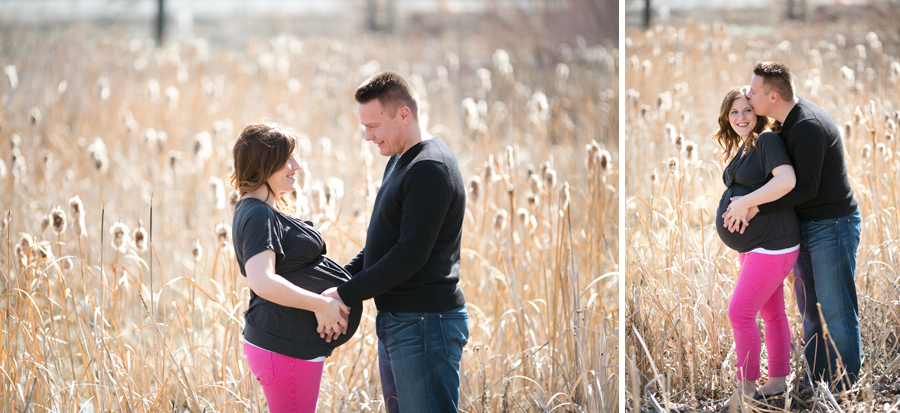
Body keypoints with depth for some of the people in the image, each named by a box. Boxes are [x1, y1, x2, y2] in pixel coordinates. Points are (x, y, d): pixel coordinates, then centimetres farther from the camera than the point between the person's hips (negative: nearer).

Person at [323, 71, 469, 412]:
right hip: (396, 320, 10)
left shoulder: (430, 169, -17)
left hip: (424, 324, -10)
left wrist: (347, 294, -17)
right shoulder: (399, 161, 16)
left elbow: (411, 254, -23)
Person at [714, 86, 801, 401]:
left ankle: (746, 386, -2)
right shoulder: (739, 150, 14)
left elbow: (786, 180, -29)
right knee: (772, 314, 15)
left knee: (741, 312, -9)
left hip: (771, 244, -9)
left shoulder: (767, 141, -15)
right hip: (754, 245, 9)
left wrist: (744, 202, -24)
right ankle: (777, 381, 22)